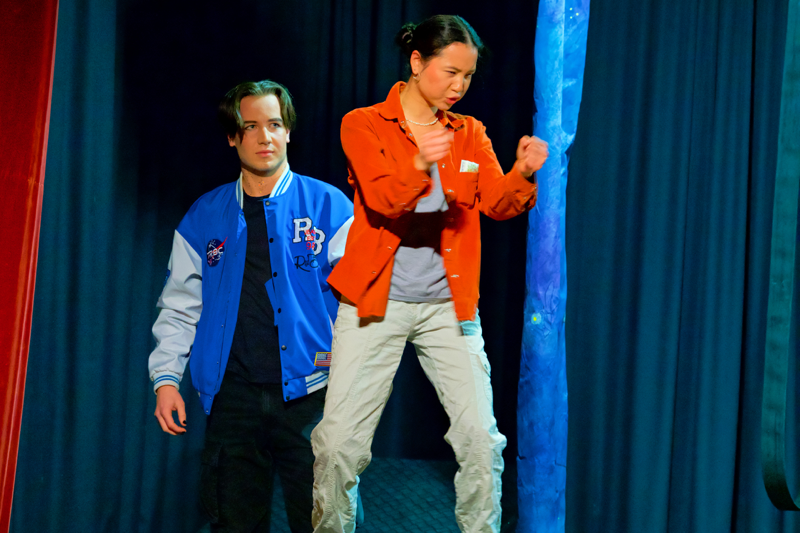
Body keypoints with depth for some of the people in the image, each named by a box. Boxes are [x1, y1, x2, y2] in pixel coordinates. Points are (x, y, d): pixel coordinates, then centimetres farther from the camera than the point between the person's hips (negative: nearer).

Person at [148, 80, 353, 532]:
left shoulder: (330, 207, 2)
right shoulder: (204, 217, 11)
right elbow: (180, 306, 13)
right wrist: (166, 378, 3)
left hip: (309, 393, -2)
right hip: (233, 393, 2)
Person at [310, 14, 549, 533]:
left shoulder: (469, 133, 11)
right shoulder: (364, 125, -1)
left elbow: (497, 202, -3)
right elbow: (382, 199, -16)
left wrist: (524, 174, -25)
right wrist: (420, 166, -37)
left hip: (448, 304, 3)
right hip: (376, 301, -3)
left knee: (482, 439, -6)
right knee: (340, 442, -5)